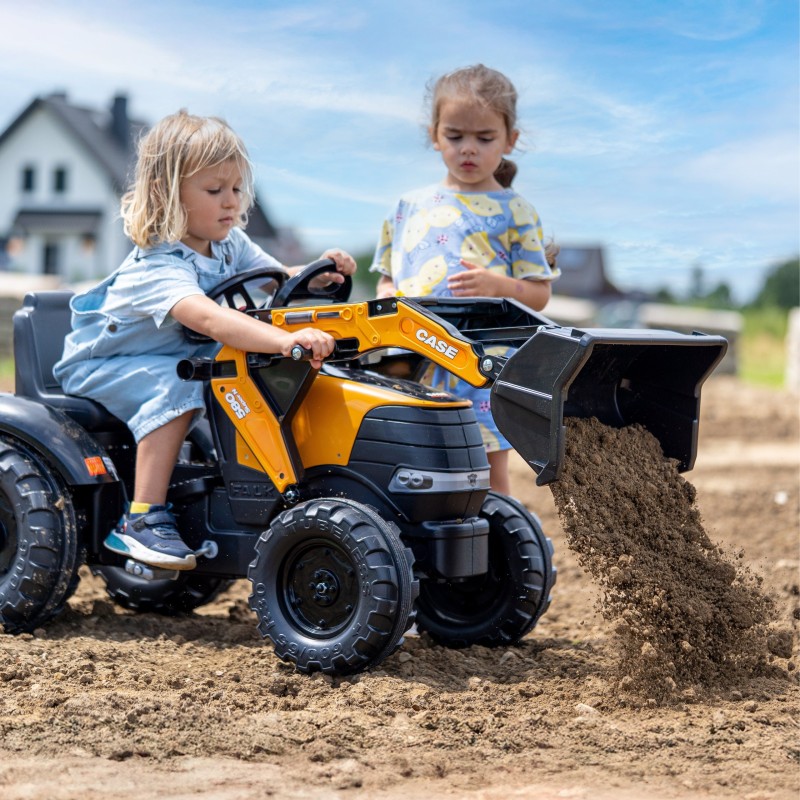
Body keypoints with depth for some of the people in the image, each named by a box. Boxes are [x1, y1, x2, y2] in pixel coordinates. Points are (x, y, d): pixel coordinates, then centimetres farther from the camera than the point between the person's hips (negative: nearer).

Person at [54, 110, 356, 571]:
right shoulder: (159, 267, -34)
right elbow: (210, 319, -51)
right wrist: (285, 340, -66)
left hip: (176, 361, 8)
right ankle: (144, 518, -34)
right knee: (177, 384, -36)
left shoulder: (228, 244, -6)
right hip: (99, 368, -8)